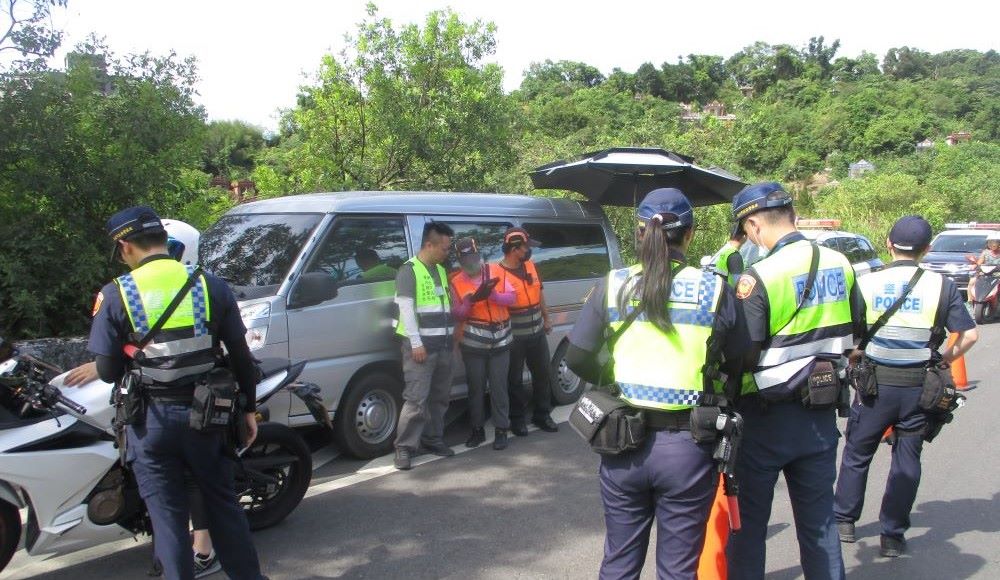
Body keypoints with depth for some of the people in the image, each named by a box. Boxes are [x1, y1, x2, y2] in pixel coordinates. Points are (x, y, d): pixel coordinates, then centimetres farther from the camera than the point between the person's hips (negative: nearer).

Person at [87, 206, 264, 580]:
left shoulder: (115, 295, -8)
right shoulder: (211, 285, -3)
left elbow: (108, 372, -5)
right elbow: (241, 356, 0)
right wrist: (248, 409, 11)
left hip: (151, 420, -2)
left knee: (167, 515, 11)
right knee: (223, 504, 18)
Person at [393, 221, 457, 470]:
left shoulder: (441, 270, 16)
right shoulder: (409, 270, -7)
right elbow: (406, 308, -13)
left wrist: (452, 333, 14)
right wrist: (416, 343, -18)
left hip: (443, 344, 8)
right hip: (420, 345, -8)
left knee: (440, 396, 12)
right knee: (416, 398, -10)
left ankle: (433, 439, 24)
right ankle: (405, 447, -3)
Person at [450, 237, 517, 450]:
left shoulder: (495, 272, 2)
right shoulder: (456, 282, 1)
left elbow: (511, 297, -1)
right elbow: (456, 314, -1)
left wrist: (492, 294, -20)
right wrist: (471, 300, -20)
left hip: (500, 341, 0)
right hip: (473, 344, 0)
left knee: (499, 386, 2)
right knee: (476, 387, 7)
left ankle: (501, 430, 10)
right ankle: (477, 429, 20)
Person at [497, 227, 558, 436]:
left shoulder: (530, 265, 4)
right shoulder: (498, 273, -17)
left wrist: (546, 319, 21)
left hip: (537, 333, 7)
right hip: (513, 338, -6)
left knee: (544, 374, 14)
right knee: (515, 380, 8)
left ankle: (542, 415, 30)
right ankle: (518, 419, 23)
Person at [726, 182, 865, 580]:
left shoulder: (758, 278, -21)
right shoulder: (840, 265, 0)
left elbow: (742, 355, -21)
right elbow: (855, 329, 13)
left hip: (767, 419, -6)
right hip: (821, 415, 6)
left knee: (748, 522, 9)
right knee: (819, 520, 18)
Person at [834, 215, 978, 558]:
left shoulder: (866, 283, -6)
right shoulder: (941, 286, -4)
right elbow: (969, 335, -3)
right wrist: (943, 360, 10)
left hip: (875, 382, 0)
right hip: (919, 385, 1)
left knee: (857, 453, 15)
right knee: (907, 459, 11)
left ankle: (844, 521, 25)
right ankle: (892, 536, 16)